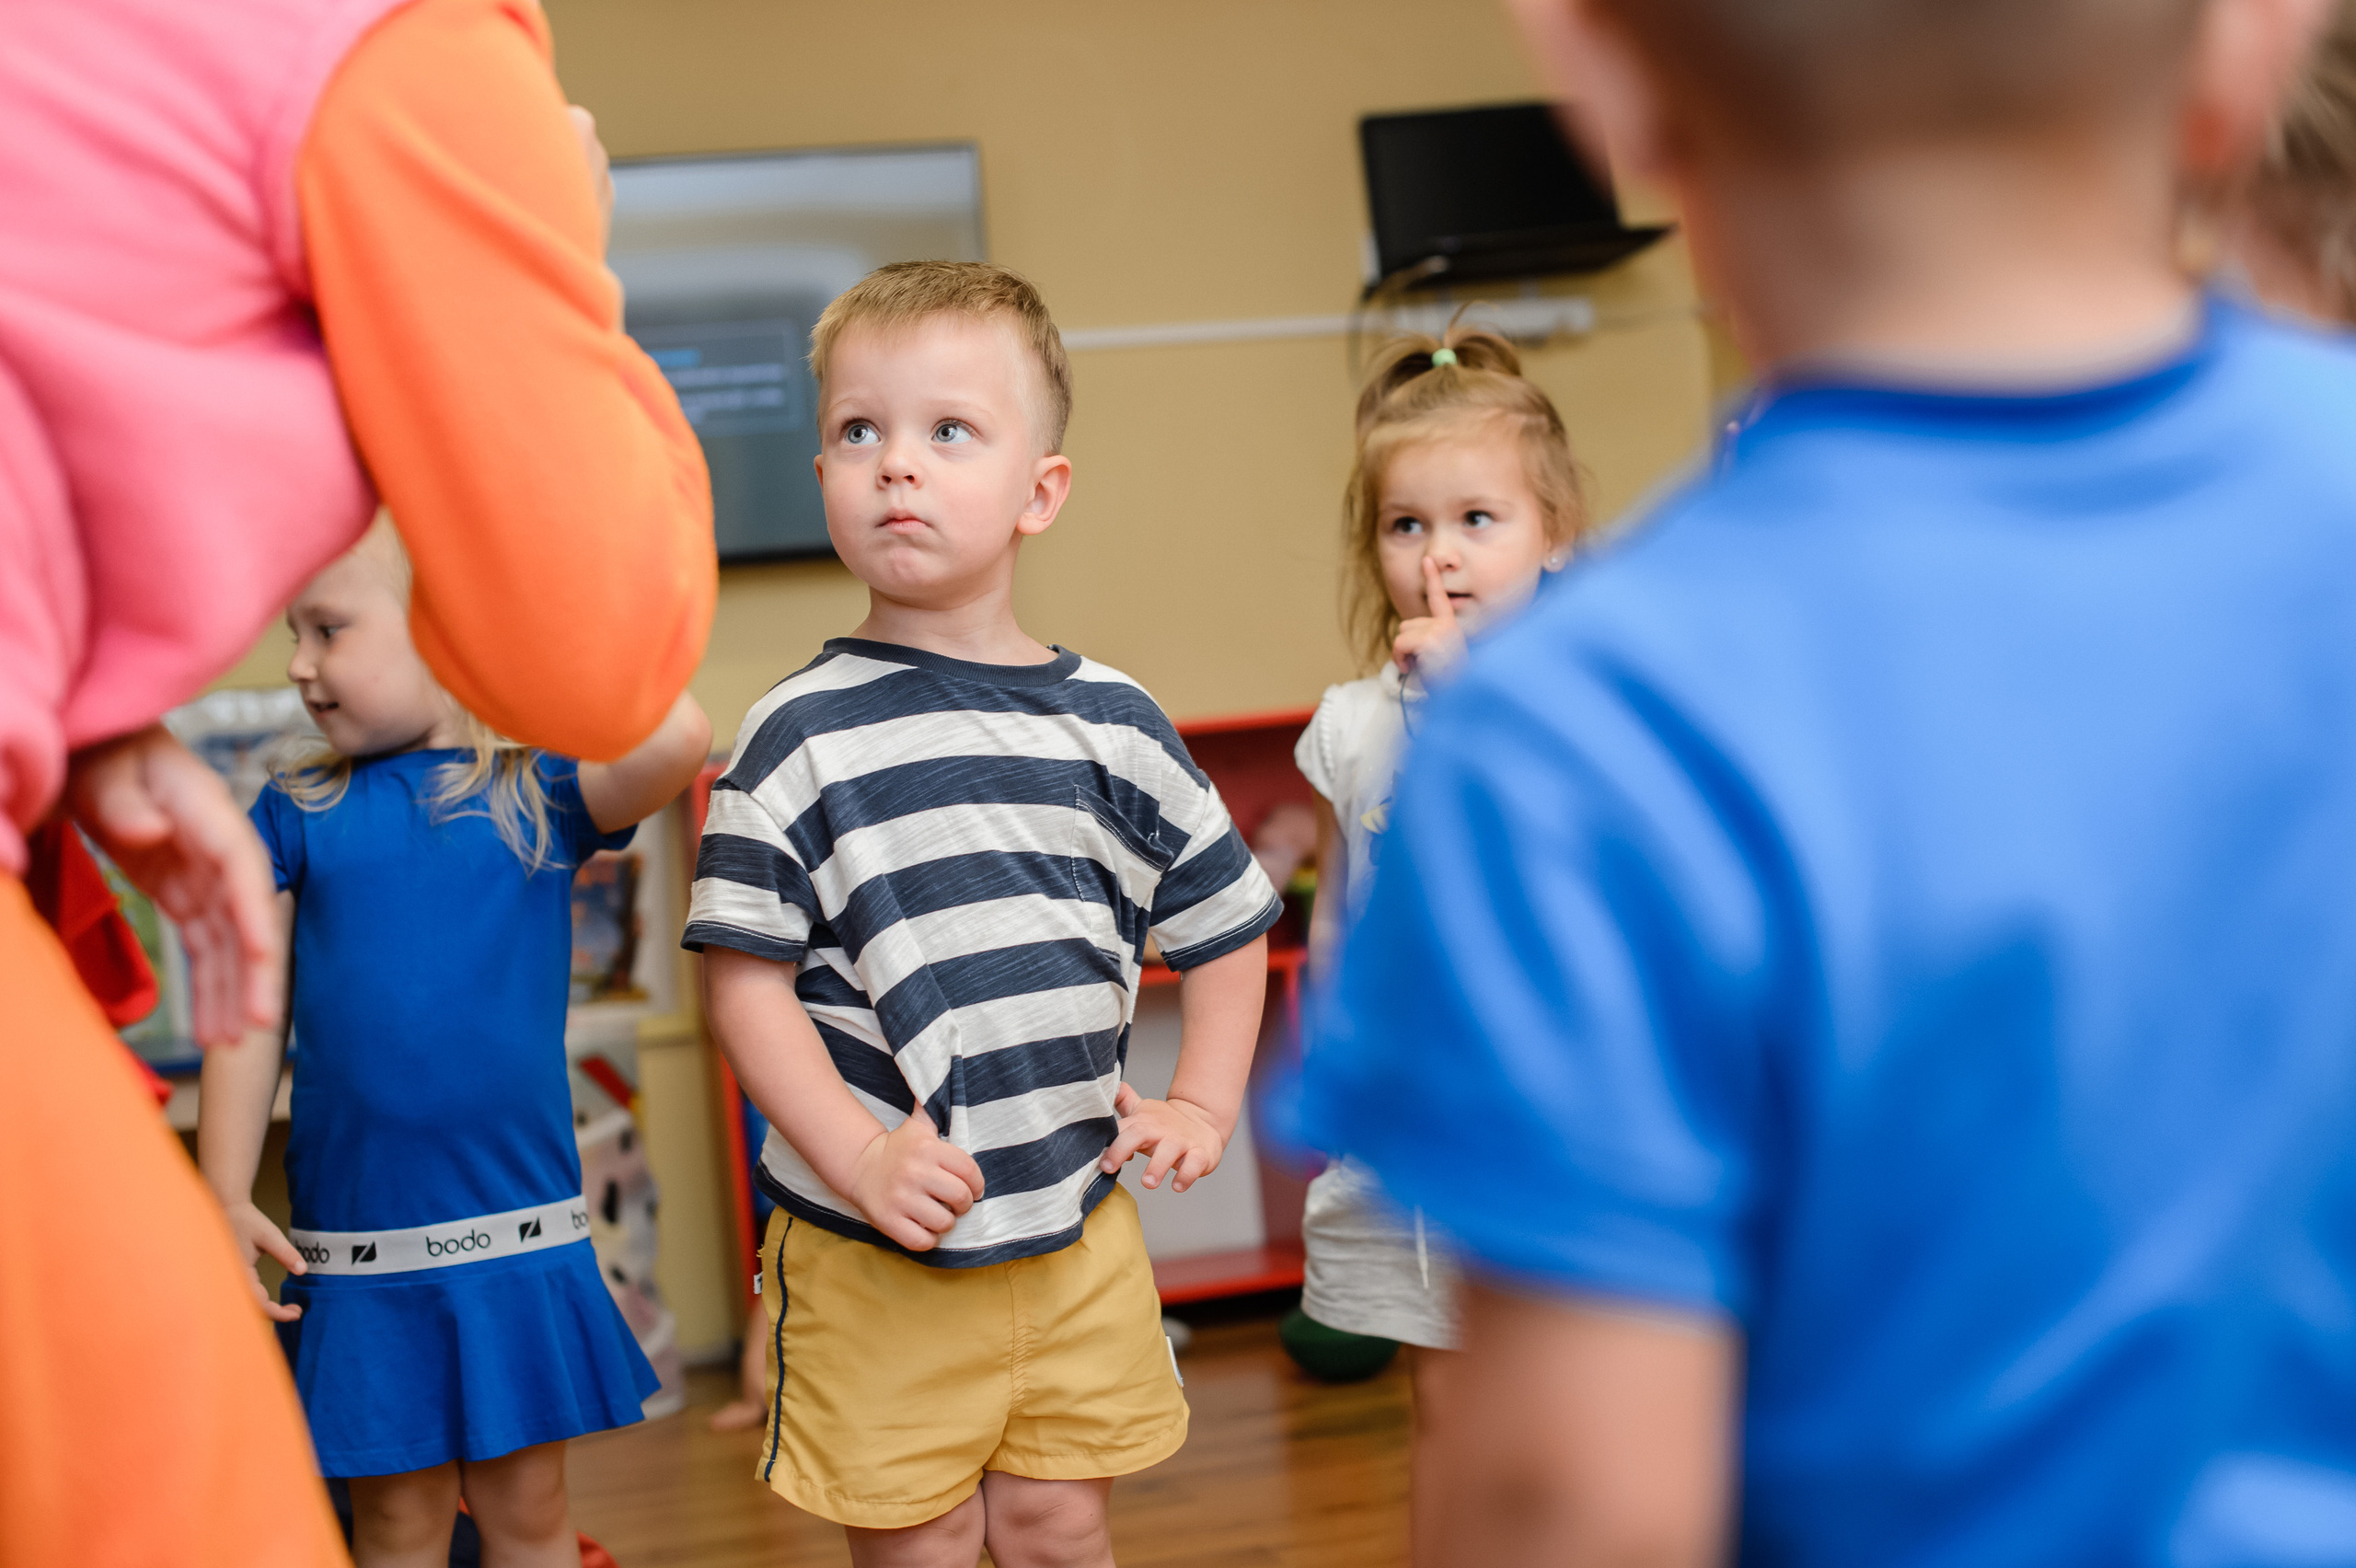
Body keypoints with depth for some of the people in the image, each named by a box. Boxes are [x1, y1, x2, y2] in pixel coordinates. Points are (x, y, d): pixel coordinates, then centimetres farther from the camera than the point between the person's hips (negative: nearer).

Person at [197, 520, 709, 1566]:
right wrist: (225, 1196, -3)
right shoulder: (294, 813, 4)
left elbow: (675, 737, -19)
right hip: (358, 1251, 1)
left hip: (521, 1241, 0)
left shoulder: (538, 793, 0)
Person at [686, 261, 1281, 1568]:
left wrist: (1202, 1107, 2)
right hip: (872, 1254, -2)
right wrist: (860, 1157, -18)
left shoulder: (1110, 723, 1)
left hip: (1076, 1231, 3)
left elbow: (1224, 922, 12)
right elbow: (744, 971, -9)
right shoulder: (802, 734, -8)